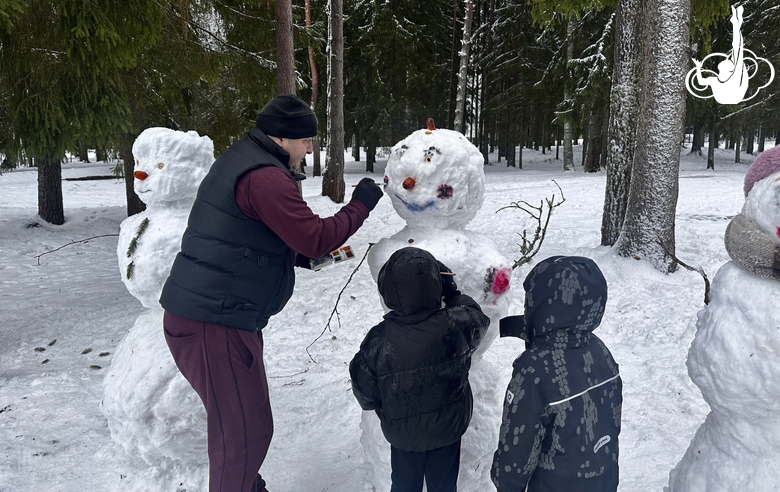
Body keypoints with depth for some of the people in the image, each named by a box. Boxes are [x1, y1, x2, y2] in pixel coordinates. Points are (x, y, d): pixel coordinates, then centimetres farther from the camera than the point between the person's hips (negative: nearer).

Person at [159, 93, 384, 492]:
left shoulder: (241, 160, 17)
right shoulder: (265, 177, -17)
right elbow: (315, 236, -18)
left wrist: (307, 255, 12)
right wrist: (362, 204, -4)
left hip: (212, 313, 11)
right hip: (214, 323, -11)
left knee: (239, 422, 22)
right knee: (246, 431, -2)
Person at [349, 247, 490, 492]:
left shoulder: (378, 341, -29)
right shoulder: (457, 325, -28)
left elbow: (365, 392, -14)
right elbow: (477, 318, -2)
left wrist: (384, 410, 7)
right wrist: (454, 293, 7)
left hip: (402, 433, -1)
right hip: (449, 427, 1)